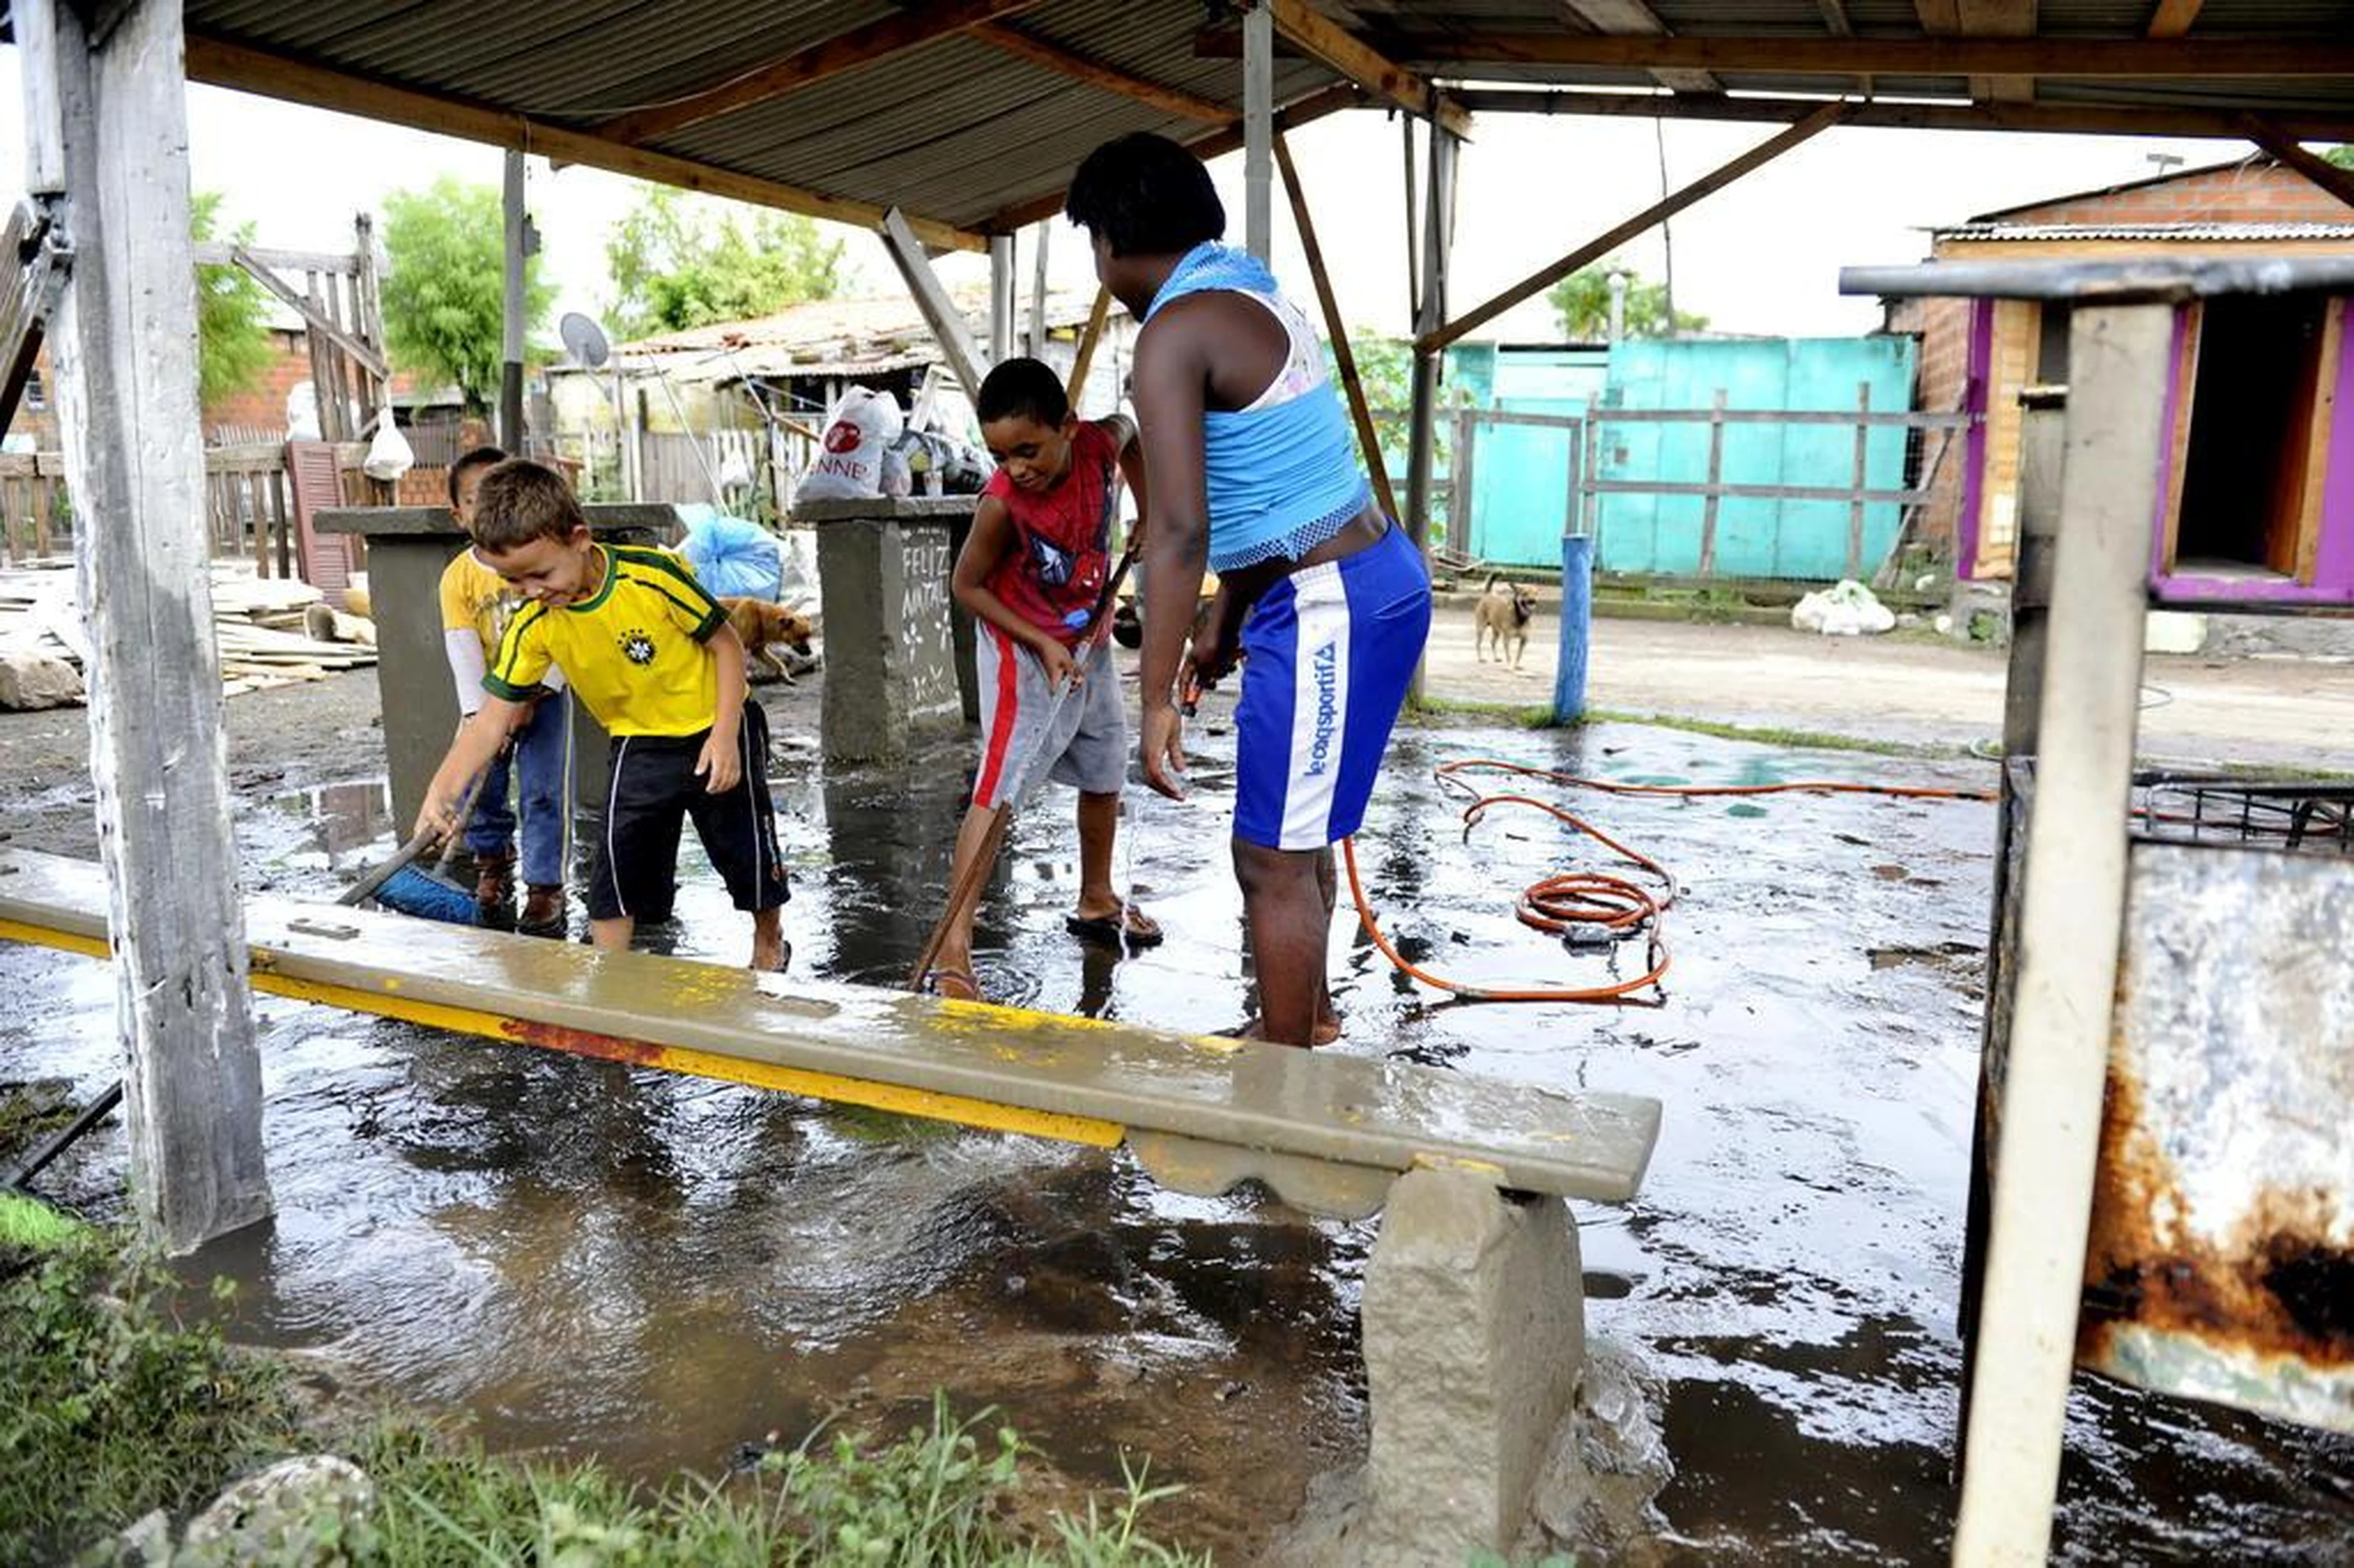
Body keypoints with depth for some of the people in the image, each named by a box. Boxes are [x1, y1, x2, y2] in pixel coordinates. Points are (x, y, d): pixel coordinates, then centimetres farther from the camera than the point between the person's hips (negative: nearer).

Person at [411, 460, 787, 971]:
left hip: (716, 728, -2)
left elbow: (726, 645, -15)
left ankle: (769, 942, 36)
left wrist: (724, 737, -20)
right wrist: (440, 792, -26)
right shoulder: (532, 627, -15)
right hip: (639, 744, 3)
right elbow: (492, 719, -13)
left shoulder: (653, 575, -27)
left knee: (746, 847, 9)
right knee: (618, 854, -9)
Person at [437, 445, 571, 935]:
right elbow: (463, 650, -10)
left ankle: (546, 886, 3)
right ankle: (492, 861, 30)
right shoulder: (457, 577, -6)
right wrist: (477, 714, -18)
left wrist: (533, 697, -18)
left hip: (543, 693, -3)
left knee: (543, 793, -5)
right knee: (480, 787, 3)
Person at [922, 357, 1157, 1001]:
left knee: (1105, 775, 18)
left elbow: (1129, 433, 8)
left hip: (1088, 643, 6)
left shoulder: (1100, 444, -18)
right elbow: (967, 586, -17)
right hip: (1022, 651, -6)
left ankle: (1096, 901, 39)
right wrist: (1043, 645, -22)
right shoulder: (1002, 504, -30)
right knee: (996, 792, -14)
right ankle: (953, 948, -15)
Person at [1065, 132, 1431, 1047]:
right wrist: (1224, 626, 27)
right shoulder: (1253, 295, 15)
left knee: (1274, 858, 0)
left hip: (1327, 608, -10)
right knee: (1295, 836, 23)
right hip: (1370, 578, 10)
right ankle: (1309, 1015, 41)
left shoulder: (1174, 333, -16)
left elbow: (1179, 529, -24)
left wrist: (1156, 700, -22)